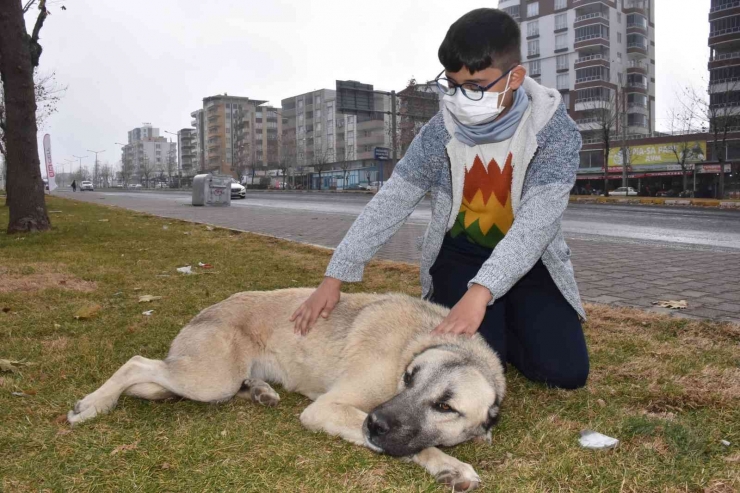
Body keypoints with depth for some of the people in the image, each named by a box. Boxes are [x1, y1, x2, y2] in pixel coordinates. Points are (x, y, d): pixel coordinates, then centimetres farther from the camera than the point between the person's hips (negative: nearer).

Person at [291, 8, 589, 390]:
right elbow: (388, 205, -13)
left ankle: (506, 324, 18)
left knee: (565, 371, -12)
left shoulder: (556, 132, -19)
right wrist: (334, 278, -18)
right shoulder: (440, 133, -13)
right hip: (460, 255, 0)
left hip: (528, 260, 0)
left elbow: (538, 222, -30)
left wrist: (480, 291, -43)